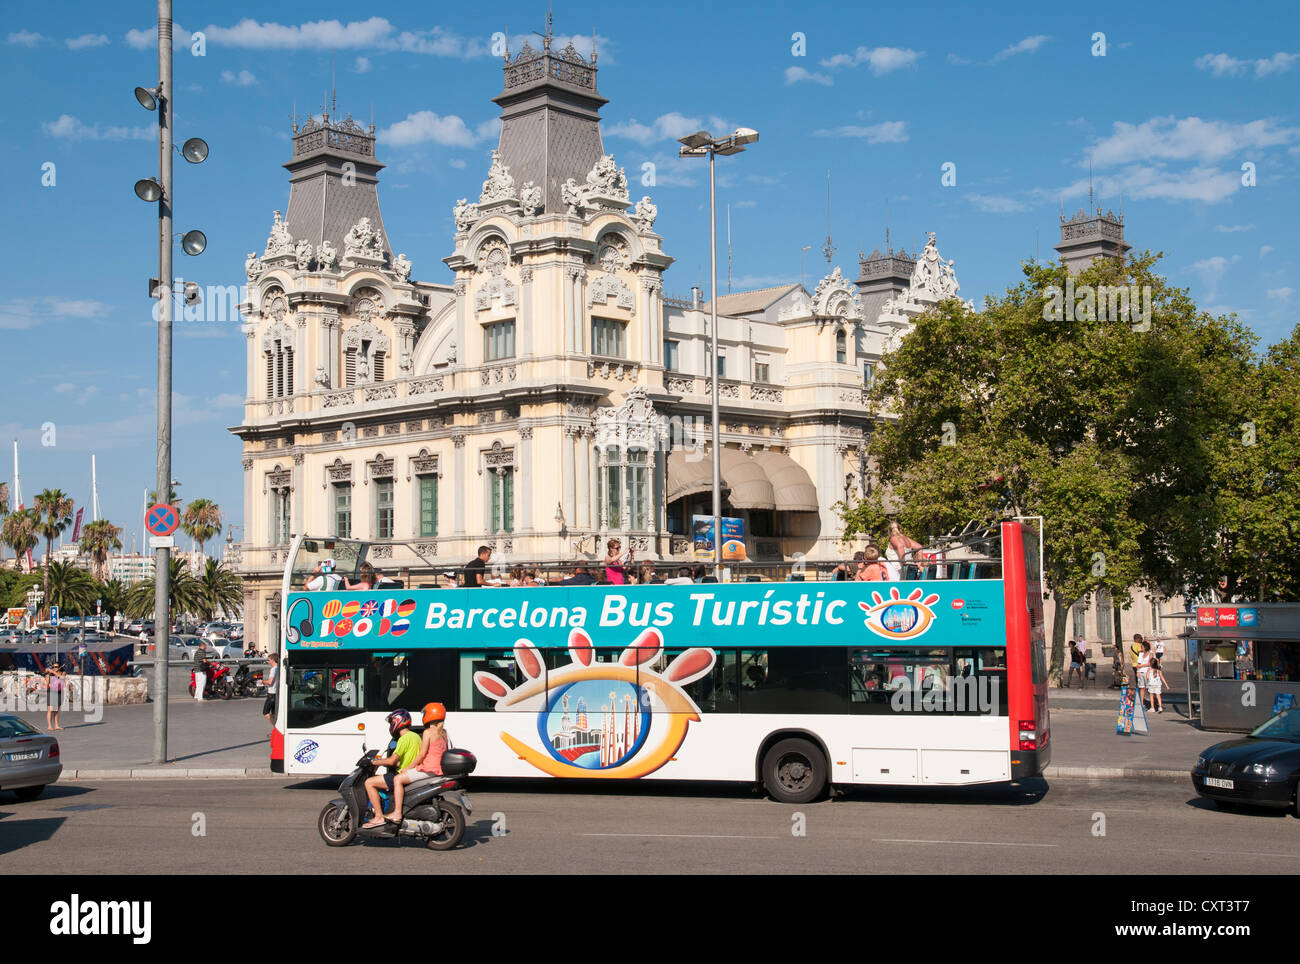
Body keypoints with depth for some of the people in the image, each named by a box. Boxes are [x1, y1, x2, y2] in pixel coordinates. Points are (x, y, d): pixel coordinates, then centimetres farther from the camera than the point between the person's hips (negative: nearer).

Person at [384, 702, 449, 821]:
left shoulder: (428, 732, -12)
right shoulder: (443, 733, 12)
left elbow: (422, 755, -14)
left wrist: (409, 767, -3)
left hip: (428, 769, -9)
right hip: (439, 770, 9)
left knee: (398, 779, -10)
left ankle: (397, 813, -16)